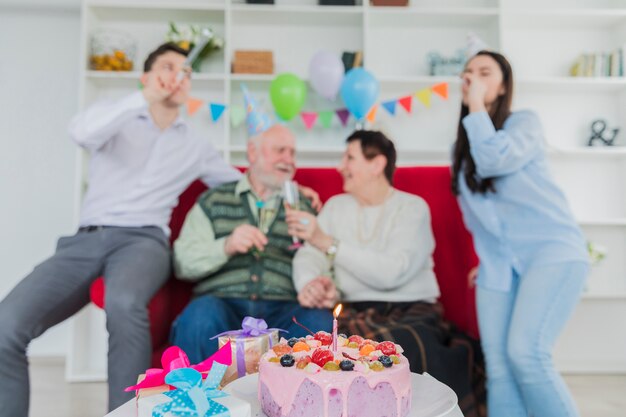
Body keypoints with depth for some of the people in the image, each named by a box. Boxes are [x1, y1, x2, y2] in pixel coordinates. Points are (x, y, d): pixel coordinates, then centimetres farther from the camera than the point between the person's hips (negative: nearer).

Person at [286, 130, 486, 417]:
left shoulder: (412, 207, -3)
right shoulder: (335, 205, 13)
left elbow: (390, 273, -19)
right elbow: (308, 255, -1)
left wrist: (326, 242, -21)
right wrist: (308, 283, -25)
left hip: (411, 311, -2)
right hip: (355, 312, 3)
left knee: (403, 344, -36)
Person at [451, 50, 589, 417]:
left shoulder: (524, 122, 2)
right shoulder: (462, 146, 19)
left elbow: (494, 162, -19)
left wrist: (476, 108, -8)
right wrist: (488, 258, 16)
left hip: (551, 249, -5)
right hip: (498, 263, 5)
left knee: (525, 353, -23)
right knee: (498, 368, -7)